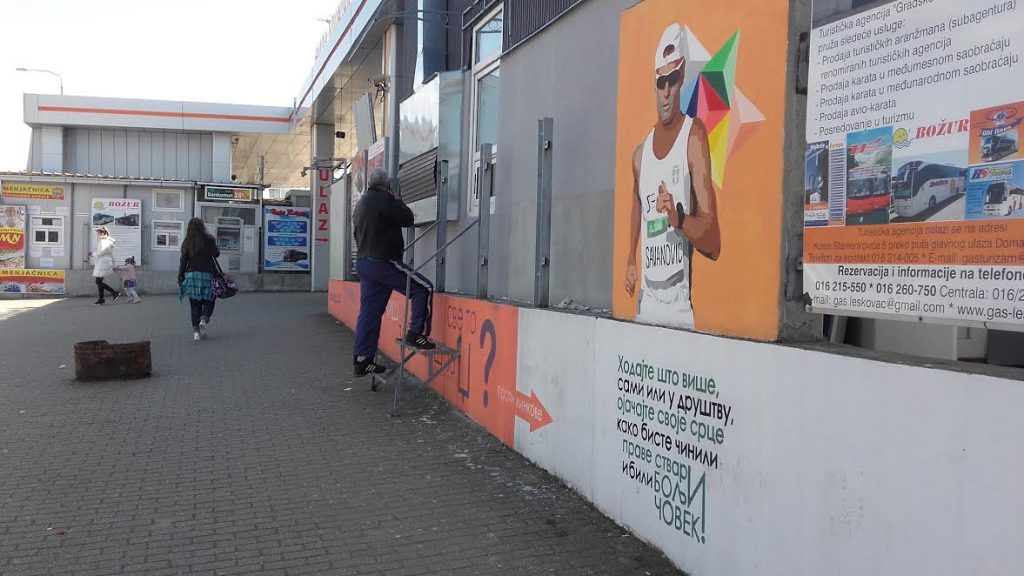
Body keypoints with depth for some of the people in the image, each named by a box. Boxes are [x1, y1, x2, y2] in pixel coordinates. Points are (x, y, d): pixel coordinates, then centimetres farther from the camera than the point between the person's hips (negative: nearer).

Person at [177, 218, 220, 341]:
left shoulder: (187, 243, 5)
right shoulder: (209, 239, -3)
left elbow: (183, 261, 4)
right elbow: (216, 254, -5)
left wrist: (180, 278, 8)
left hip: (191, 275, 2)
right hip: (207, 274, -2)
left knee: (195, 304, 6)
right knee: (209, 301, 9)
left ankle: (196, 331, 2)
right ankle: (204, 320, -18)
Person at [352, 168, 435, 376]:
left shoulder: (361, 204, 19)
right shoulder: (383, 200, -12)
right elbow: (407, 219, -8)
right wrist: (398, 201, 6)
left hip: (363, 262, 10)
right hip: (383, 263, -10)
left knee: (369, 312, 9)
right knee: (423, 288, -3)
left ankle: (362, 360, 10)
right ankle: (416, 333, -6)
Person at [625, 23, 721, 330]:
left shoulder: (695, 135, -6)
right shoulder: (640, 153, 13)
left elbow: (714, 244, -10)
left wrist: (679, 218, -27)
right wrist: (630, 265, 11)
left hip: (680, 306, -5)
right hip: (644, 304, 5)